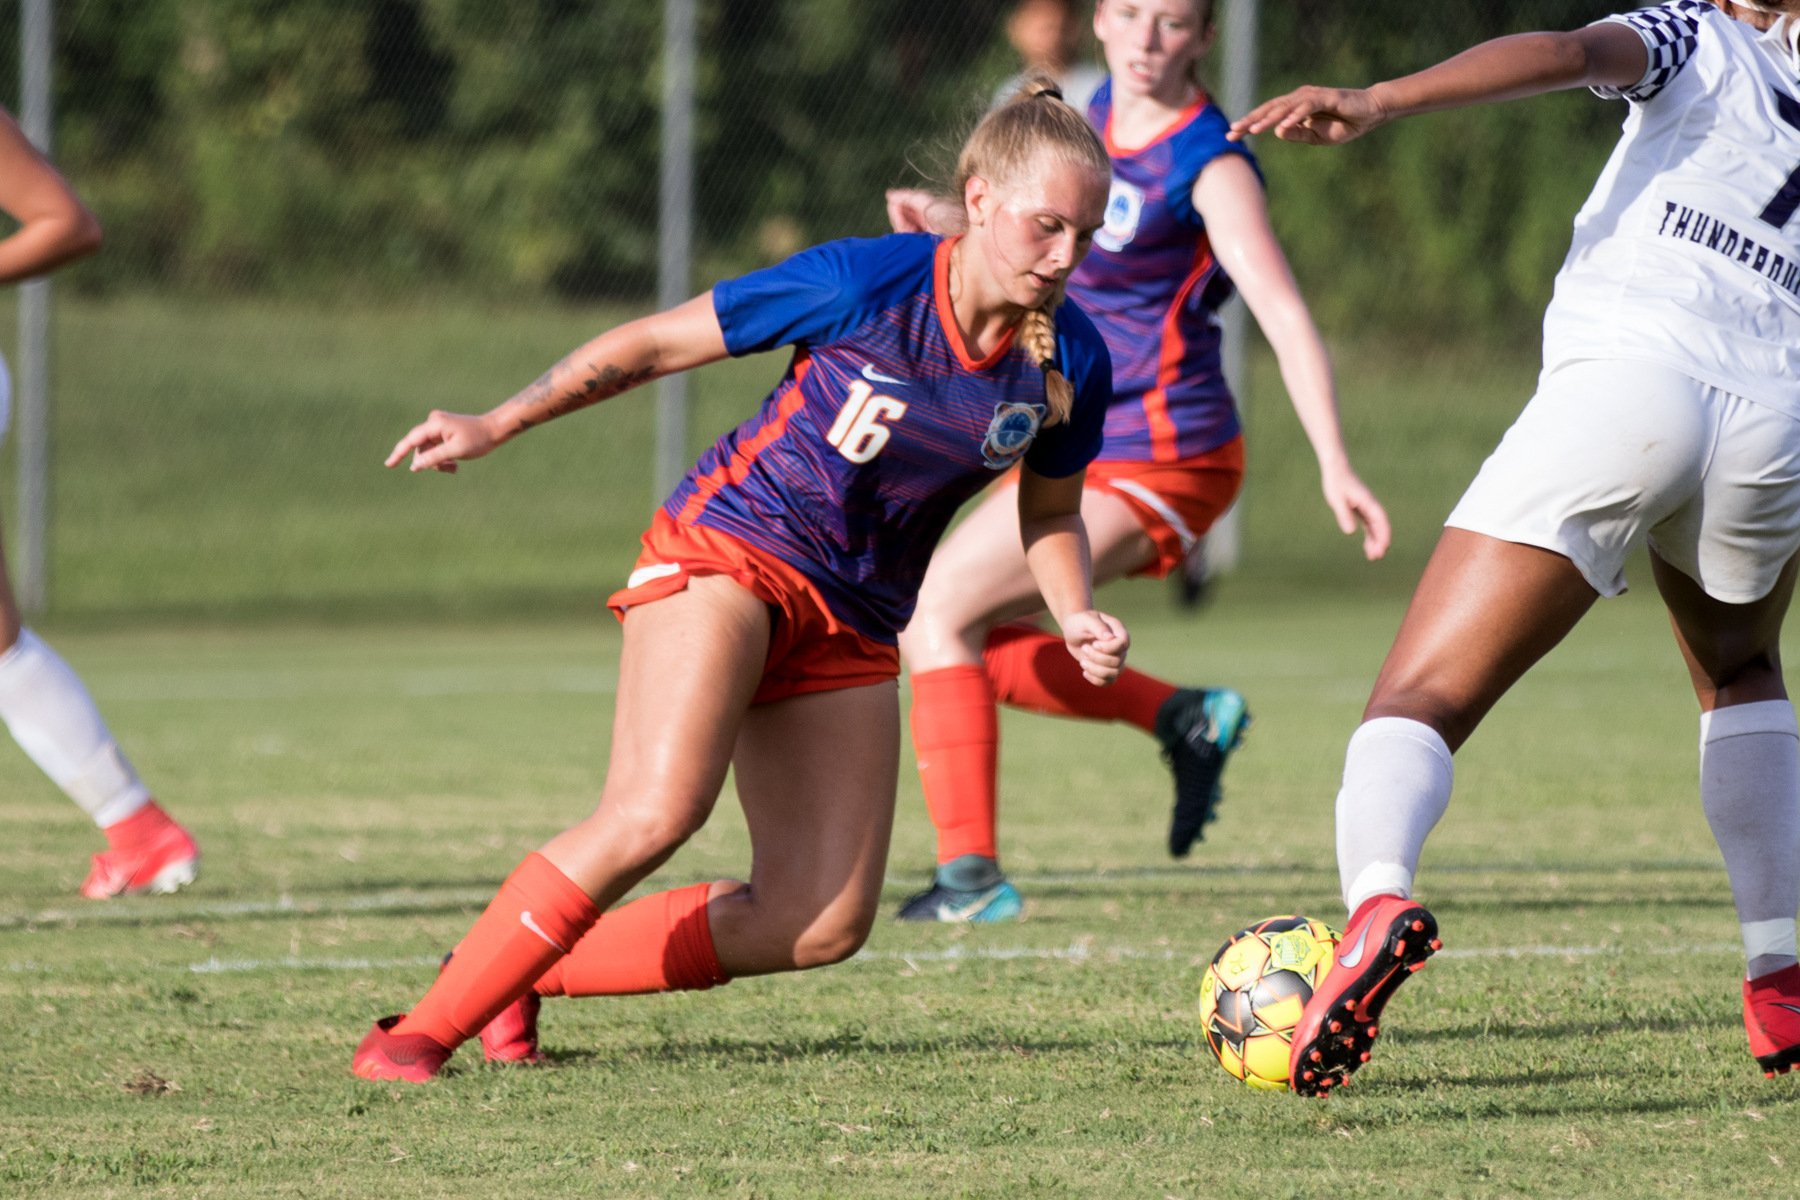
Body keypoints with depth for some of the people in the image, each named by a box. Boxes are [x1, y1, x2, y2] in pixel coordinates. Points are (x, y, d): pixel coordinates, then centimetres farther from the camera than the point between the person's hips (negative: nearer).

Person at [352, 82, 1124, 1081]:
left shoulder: (1072, 366, -5)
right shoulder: (865, 284, -19)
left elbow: (1049, 510, 14)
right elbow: (654, 344, -9)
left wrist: (1076, 617, -6)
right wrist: (498, 425, -8)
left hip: (854, 623, 6)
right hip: (728, 546, -6)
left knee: (824, 924, -4)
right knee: (657, 811, -29)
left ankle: (526, 970, 11)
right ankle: (422, 1031, -20)